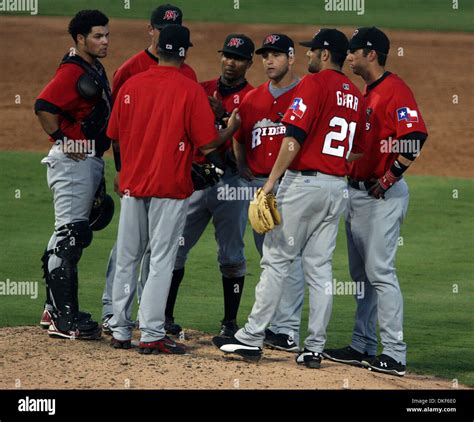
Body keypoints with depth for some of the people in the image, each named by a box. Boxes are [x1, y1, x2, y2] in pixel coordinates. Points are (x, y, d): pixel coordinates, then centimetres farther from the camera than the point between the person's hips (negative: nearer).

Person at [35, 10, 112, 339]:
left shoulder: (97, 71, 16)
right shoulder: (72, 71, -15)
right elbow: (44, 106, -27)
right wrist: (63, 141, -20)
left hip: (91, 160, 10)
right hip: (72, 160, -10)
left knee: (74, 236, 14)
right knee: (69, 235, -10)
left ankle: (55, 310, 21)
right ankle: (63, 319, -11)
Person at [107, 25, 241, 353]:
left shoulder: (131, 85, 2)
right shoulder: (190, 89, -10)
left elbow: (116, 139, 9)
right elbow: (207, 144, -11)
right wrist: (232, 129, 8)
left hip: (132, 185, 4)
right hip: (170, 186, -4)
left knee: (127, 259, 12)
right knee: (161, 261, -1)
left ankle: (120, 331, 16)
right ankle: (152, 335, -4)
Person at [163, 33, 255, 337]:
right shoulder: (201, 90, 13)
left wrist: (224, 116, -22)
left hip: (232, 180, -3)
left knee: (231, 255, 0)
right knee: (176, 246, 1)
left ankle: (230, 321, 7)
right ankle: (165, 316, 7)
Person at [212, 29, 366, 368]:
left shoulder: (314, 83, -9)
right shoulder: (355, 94, 13)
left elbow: (294, 139, -16)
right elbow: (357, 150, 18)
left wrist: (272, 181, -15)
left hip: (303, 183, -7)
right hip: (338, 187, 7)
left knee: (277, 261, -3)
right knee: (320, 268, 7)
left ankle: (252, 339, -3)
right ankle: (314, 349, 4)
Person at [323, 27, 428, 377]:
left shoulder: (395, 90, -13)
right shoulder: (366, 94, 17)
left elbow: (415, 138, -24)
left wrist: (388, 179, -21)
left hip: (383, 194, -10)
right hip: (357, 191, 10)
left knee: (380, 272, -13)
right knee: (361, 274, 12)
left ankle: (395, 354, -14)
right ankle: (363, 347, 18)